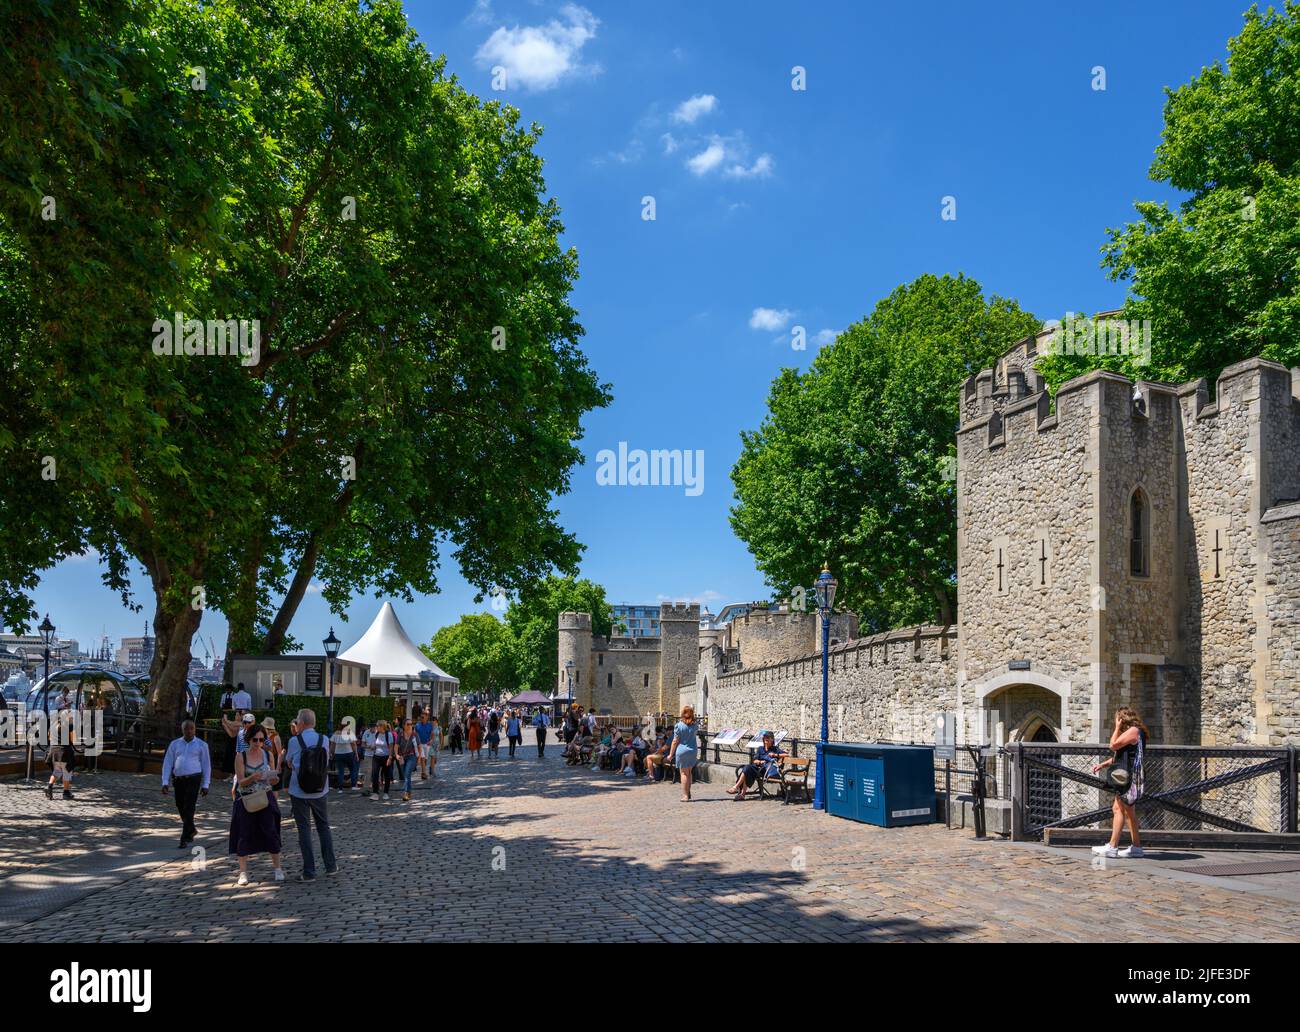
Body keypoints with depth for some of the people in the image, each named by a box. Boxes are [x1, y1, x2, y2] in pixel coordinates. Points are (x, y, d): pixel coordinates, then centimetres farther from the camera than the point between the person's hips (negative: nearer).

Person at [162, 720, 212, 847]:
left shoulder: (201, 745, 4)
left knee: (189, 809, -9)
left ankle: (185, 838, -4)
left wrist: (205, 785, 2)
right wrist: (165, 782, 0)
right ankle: (192, 831, 34)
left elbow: (206, 765, 6)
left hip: (194, 779, -3)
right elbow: (167, 763, 8)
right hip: (178, 779, 3)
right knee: (181, 808, 12)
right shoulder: (175, 744, 9)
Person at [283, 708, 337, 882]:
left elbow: (289, 763, 3)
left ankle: (309, 872, 5)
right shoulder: (324, 739, -4)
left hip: (299, 792, -3)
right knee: (324, 827, 17)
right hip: (321, 791, 3)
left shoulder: (294, 741, -12)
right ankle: (331, 865, 21)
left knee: (304, 830, 4)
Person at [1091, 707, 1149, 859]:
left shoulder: (1134, 730, -11)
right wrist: (1102, 765, 18)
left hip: (1130, 776, -11)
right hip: (1126, 776, 11)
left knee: (1118, 808, -14)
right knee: (1128, 810, 13)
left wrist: (1117, 728, -7)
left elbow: (1113, 745, -18)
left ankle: (1112, 846, -18)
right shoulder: (1130, 732, 21)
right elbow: (1119, 756, 25)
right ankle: (1136, 847, 18)